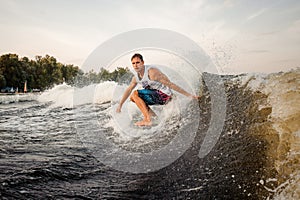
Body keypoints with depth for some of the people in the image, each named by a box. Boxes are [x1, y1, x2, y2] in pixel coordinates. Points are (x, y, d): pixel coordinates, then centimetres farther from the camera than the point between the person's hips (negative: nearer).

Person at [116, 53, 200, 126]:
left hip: (163, 95, -8)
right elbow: (128, 90, 20)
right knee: (133, 97, 10)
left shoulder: (151, 72, -22)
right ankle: (152, 114, 8)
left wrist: (189, 95, -18)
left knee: (135, 94, -16)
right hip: (155, 96, 8)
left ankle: (147, 120, -20)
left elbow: (170, 84, -20)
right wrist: (120, 105, 24)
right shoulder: (135, 78, 3)